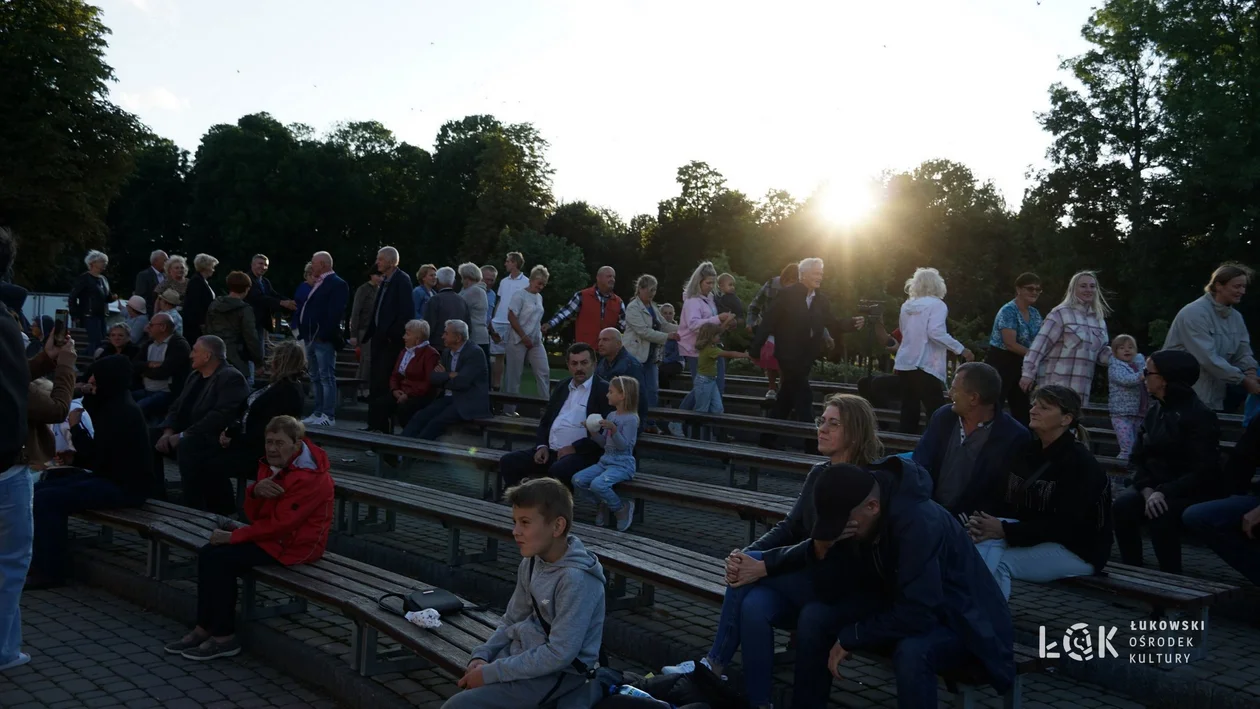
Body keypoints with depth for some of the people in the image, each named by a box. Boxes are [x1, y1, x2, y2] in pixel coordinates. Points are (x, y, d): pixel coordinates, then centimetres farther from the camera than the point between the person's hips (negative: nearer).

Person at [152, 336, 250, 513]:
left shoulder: (231, 378, -13)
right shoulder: (194, 376, 18)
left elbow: (221, 416, -25)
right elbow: (177, 408, 16)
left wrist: (184, 435, -25)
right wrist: (169, 431, -5)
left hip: (217, 441, -10)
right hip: (189, 437, 10)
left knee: (187, 445, -36)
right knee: (149, 436, -1)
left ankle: (194, 508, -32)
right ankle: (155, 499, 3)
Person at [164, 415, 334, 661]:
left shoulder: (310, 477, -23)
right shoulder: (273, 464, 6)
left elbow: (279, 525, -25)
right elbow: (253, 514, 7)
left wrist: (232, 536, -16)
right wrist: (256, 490, -17)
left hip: (295, 543, -9)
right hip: (270, 532, 10)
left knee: (222, 559, -17)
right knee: (207, 553, -2)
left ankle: (224, 637, -5)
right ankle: (205, 628, 6)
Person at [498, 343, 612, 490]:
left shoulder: (605, 390, -3)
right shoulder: (563, 387, 19)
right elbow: (545, 420, 23)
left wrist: (574, 448, -15)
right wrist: (542, 446, 4)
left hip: (581, 453, -7)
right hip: (550, 450, 7)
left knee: (558, 470, -37)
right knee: (508, 461, -9)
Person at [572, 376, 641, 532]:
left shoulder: (631, 419, -12)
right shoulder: (611, 415, 12)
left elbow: (624, 446, -18)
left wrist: (613, 429, -30)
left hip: (622, 465, -8)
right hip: (605, 461, 8)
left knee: (598, 484, -31)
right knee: (577, 480, -8)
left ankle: (621, 510, -5)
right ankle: (603, 503, 10)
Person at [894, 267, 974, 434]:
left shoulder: (907, 305, 12)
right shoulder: (936, 304, -7)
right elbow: (935, 332, -20)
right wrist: (961, 350, -15)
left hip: (905, 363, 7)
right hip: (925, 366, -7)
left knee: (909, 411, 9)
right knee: (937, 414, -3)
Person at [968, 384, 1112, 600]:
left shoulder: (1079, 463, -16)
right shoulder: (1026, 450, 7)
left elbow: (1062, 526, -23)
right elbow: (1009, 501, 5)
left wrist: (1005, 531, -28)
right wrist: (987, 521, -18)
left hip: (1077, 550, -6)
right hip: (1037, 537, 7)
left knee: (998, 563, -26)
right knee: (986, 539, -24)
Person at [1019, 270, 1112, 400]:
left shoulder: (1099, 320, 16)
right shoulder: (1061, 313, -5)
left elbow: (1100, 352, 22)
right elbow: (1040, 344, -11)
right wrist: (1028, 373, -17)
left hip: (1081, 387, 7)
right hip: (1056, 384, -7)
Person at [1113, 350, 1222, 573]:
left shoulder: (1199, 415, -13)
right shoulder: (1154, 411, 9)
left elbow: (1204, 471, -18)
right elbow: (1138, 458, 5)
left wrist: (1164, 492, -26)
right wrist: (1148, 491, -14)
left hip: (1194, 492, -6)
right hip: (1157, 488, 6)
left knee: (1160, 513, -34)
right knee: (1123, 504, -22)